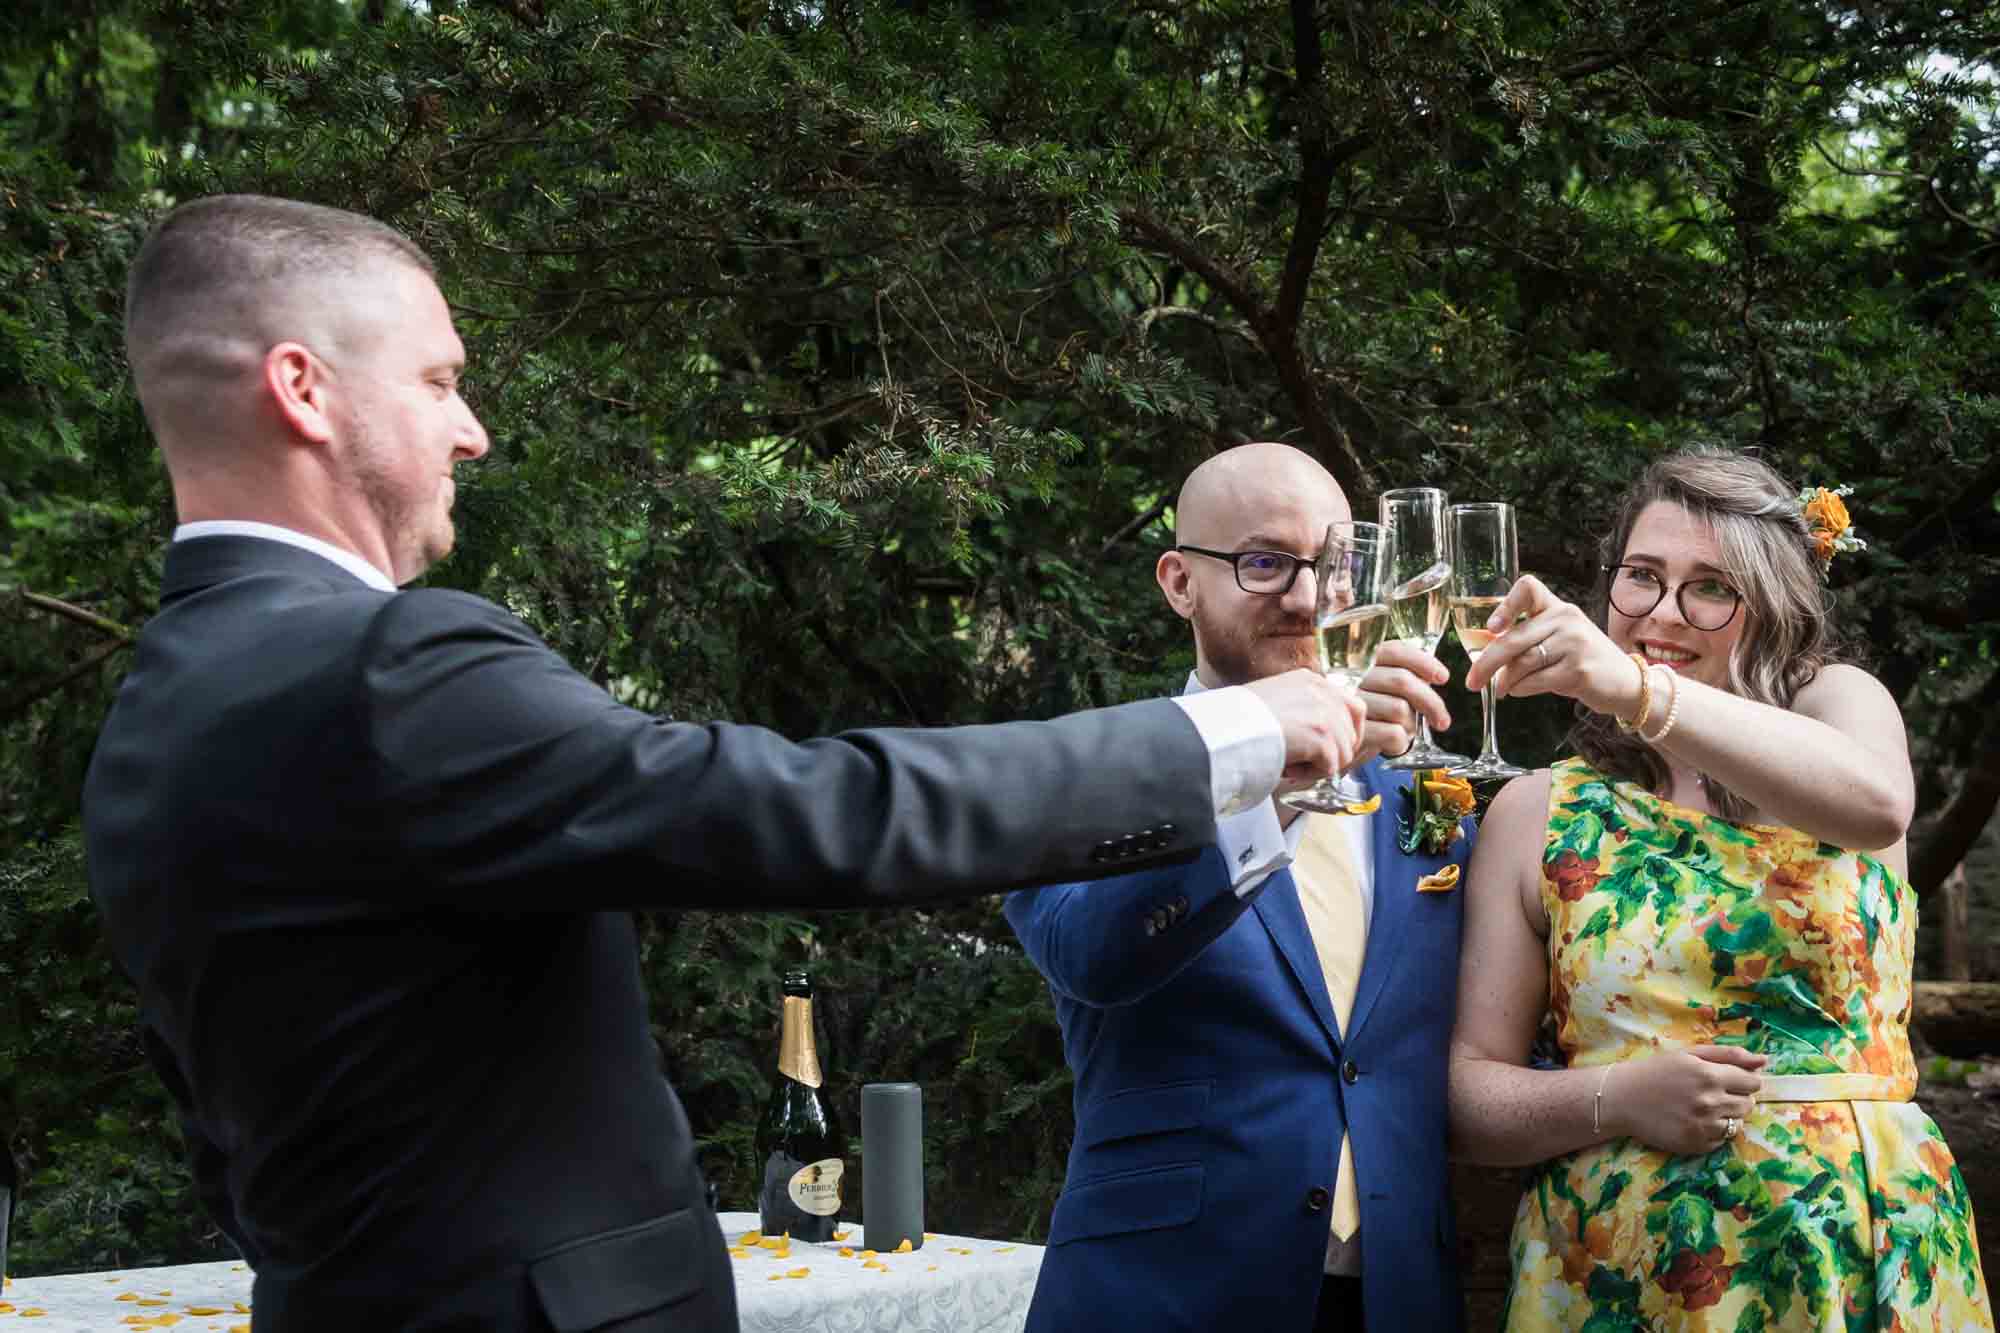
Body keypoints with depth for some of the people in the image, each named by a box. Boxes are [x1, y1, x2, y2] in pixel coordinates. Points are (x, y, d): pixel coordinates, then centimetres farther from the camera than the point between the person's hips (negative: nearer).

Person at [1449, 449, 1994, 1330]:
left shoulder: (1839, 701, 2)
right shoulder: (1537, 813, 3)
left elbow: (1875, 801, -25)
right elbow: (1471, 1091, 1)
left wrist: (1636, 688, -36)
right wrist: (1616, 1100, -19)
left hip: (1863, 1262, 0)